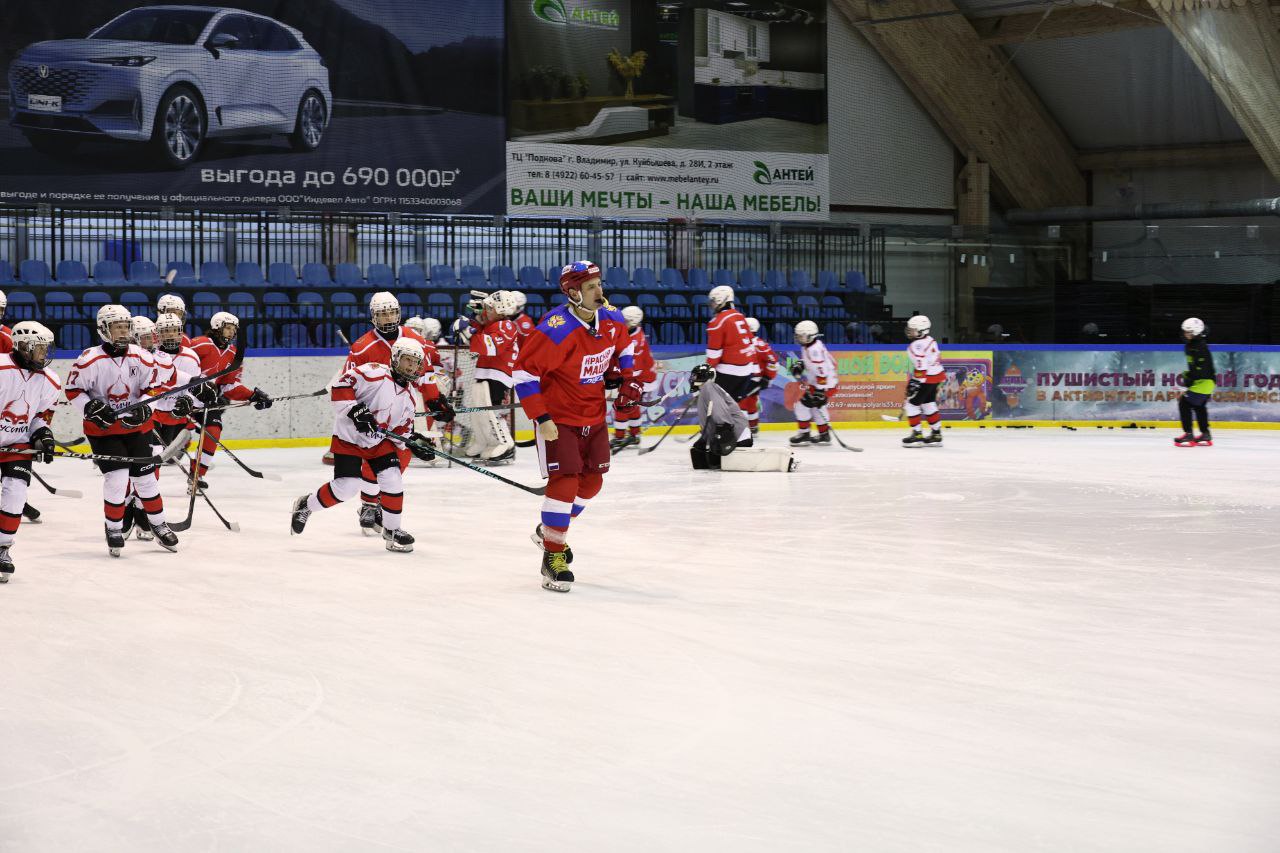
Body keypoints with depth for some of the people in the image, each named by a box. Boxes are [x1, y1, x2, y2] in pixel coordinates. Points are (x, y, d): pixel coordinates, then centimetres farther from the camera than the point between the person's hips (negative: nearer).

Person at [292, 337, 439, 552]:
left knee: (392, 480, -8)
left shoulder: (408, 395, 6)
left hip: (379, 441, 7)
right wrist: (355, 411, -32)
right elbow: (341, 386, -24)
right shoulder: (375, 373, -19)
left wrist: (413, 442, -4)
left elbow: (402, 427, 13)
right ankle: (306, 505, 14)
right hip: (349, 437, -7)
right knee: (346, 486, -12)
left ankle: (392, 530, 8)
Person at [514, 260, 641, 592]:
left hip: (593, 415, 7)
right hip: (558, 418, -7)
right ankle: (553, 557, -4)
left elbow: (623, 345, 20)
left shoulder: (611, 319, -4)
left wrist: (626, 378, 8)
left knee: (591, 482, 14)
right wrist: (540, 418, -25)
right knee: (565, 481, -14)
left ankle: (550, 530, 37)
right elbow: (524, 371, -24)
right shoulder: (557, 329, -27)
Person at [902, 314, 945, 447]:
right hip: (937, 376, 10)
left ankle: (917, 435, -4)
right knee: (929, 404, 18)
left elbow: (921, 367, -25)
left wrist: (915, 382, -24)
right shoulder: (930, 341, 12)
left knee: (912, 404, -4)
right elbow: (937, 360, 20)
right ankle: (936, 434, 21)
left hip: (926, 379, -10)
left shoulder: (917, 345, -20)